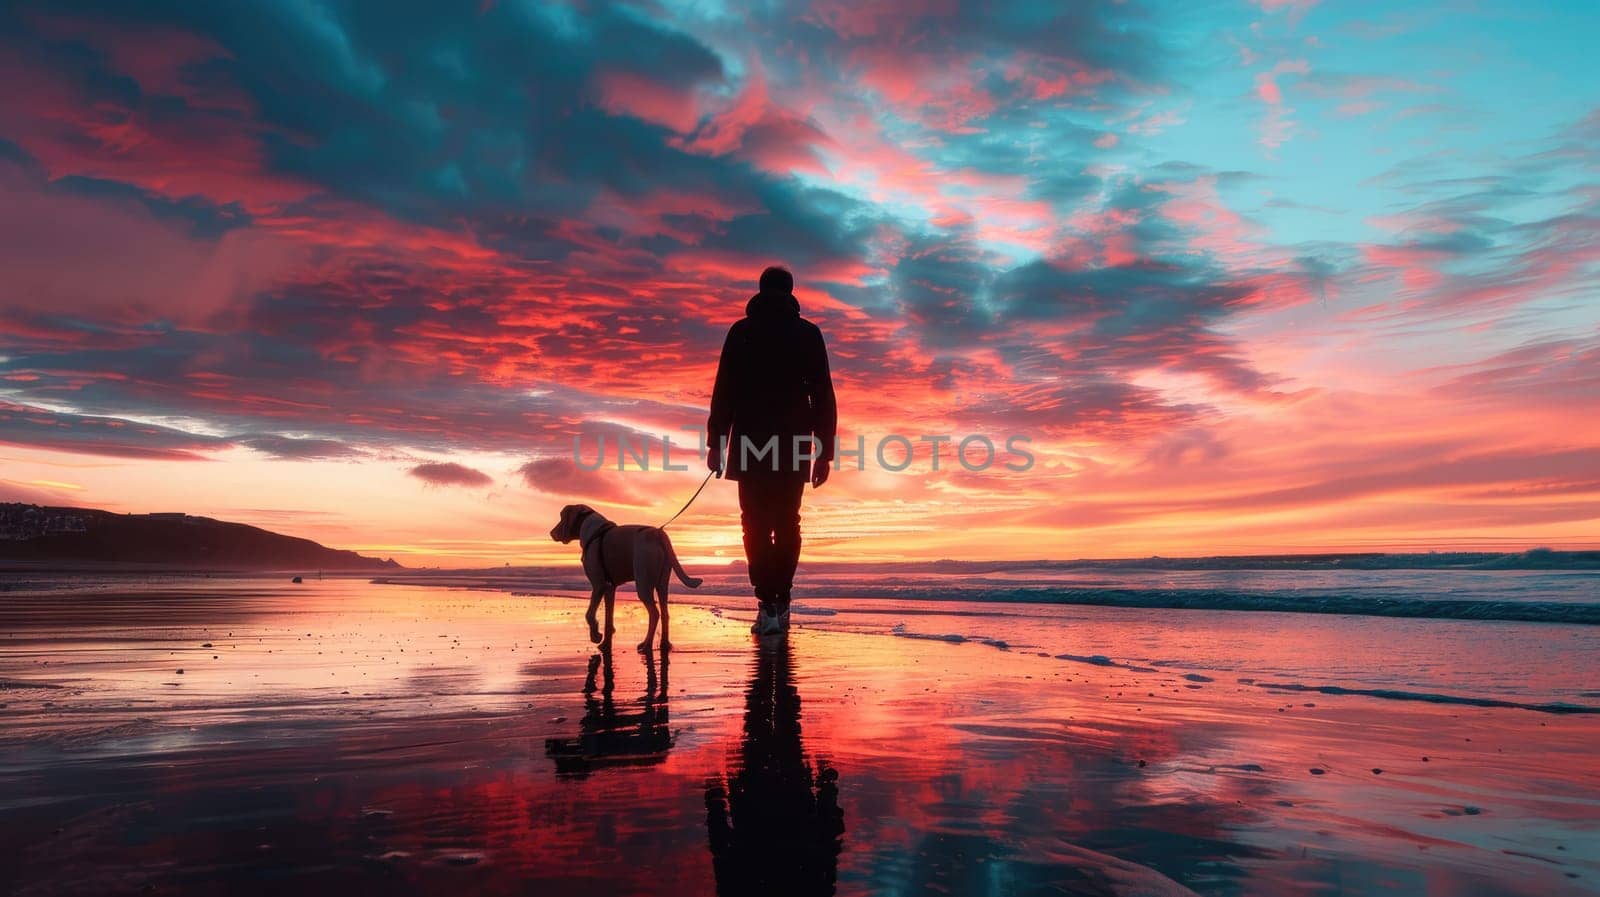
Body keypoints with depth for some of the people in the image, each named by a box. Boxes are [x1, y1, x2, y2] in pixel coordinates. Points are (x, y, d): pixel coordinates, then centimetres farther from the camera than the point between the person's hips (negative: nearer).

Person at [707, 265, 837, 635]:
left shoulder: (742, 332, 2)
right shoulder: (808, 333, 6)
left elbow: (724, 391, -2)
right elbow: (823, 395, 3)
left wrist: (716, 443, 1)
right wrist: (824, 452, 6)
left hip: (751, 441, -2)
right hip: (795, 443, 2)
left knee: (756, 524, 2)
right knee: (787, 524, 13)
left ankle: (768, 606, -7)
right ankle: (781, 604, 15)